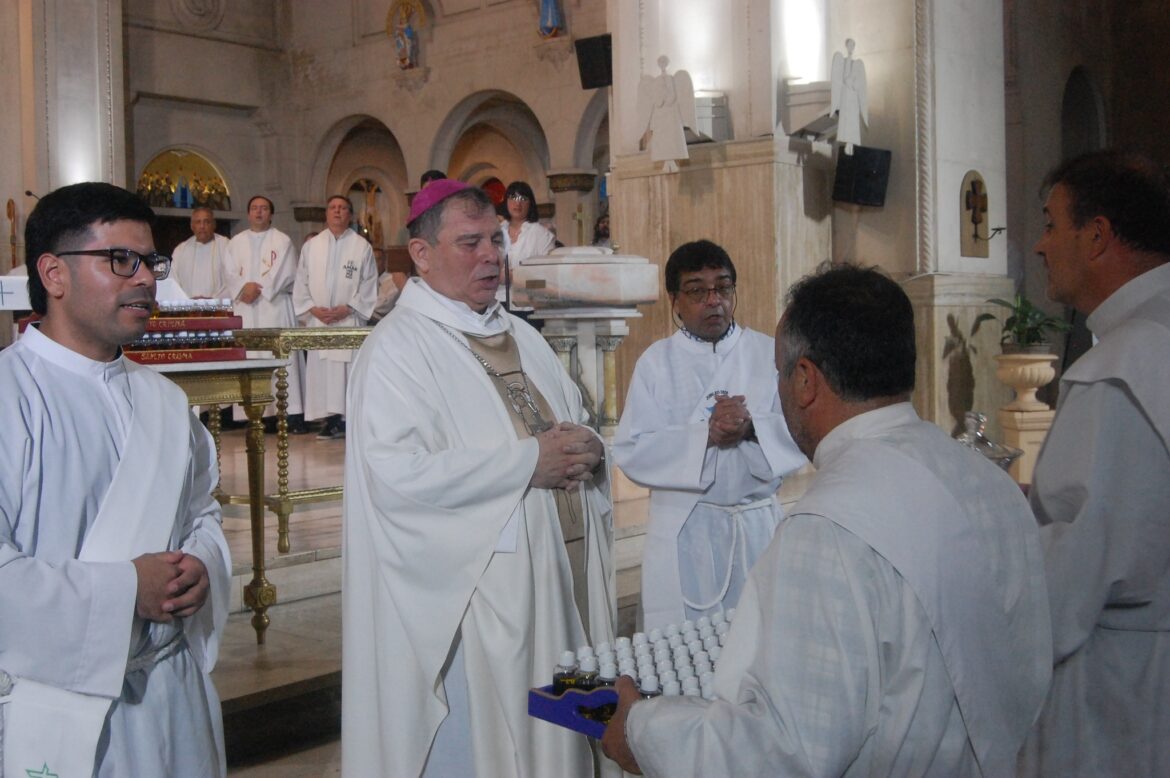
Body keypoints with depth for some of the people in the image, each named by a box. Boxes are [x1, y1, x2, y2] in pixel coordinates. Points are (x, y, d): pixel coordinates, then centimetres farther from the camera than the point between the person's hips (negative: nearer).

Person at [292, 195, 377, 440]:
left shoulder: (362, 246, 4)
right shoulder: (311, 246, 13)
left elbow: (369, 284, 1)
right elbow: (301, 283, 11)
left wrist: (348, 308, -9)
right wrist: (313, 308, -3)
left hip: (350, 320, -3)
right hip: (318, 319, 3)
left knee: (351, 368, -7)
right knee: (322, 369, -1)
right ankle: (331, 419, 3)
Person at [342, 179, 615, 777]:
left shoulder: (521, 337, 14)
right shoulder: (397, 347, -10)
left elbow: (577, 426, 18)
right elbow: (397, 474, -23)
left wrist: (585, 447, -7)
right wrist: (528, 461, -19)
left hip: (562, 575, 7)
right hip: (476, 592, -7)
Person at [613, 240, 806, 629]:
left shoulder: (769, 353, 4)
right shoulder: (656, 361, -1)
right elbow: (631, 451, -9)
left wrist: (752, 427, -21)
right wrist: (705, 434, -20)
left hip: (758, 522, 2)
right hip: (683, 530, -1)